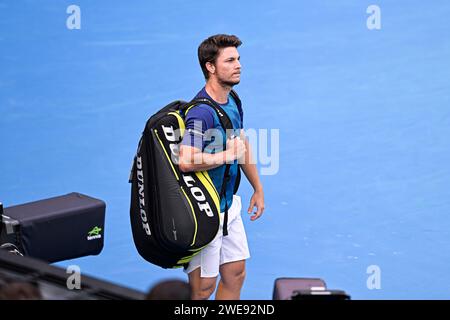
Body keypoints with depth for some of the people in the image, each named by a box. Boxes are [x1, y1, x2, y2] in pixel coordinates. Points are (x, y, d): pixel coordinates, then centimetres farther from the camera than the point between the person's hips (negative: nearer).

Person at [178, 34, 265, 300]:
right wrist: (227, 155, -23)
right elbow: (186, 161, -38)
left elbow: (243, 145, 21)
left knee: (235, 274, 15)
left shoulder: (232, 100, 6)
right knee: (204, 286, -2)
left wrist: (258, 188, 23)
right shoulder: (201, 111, -24)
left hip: (229, 206, 9)